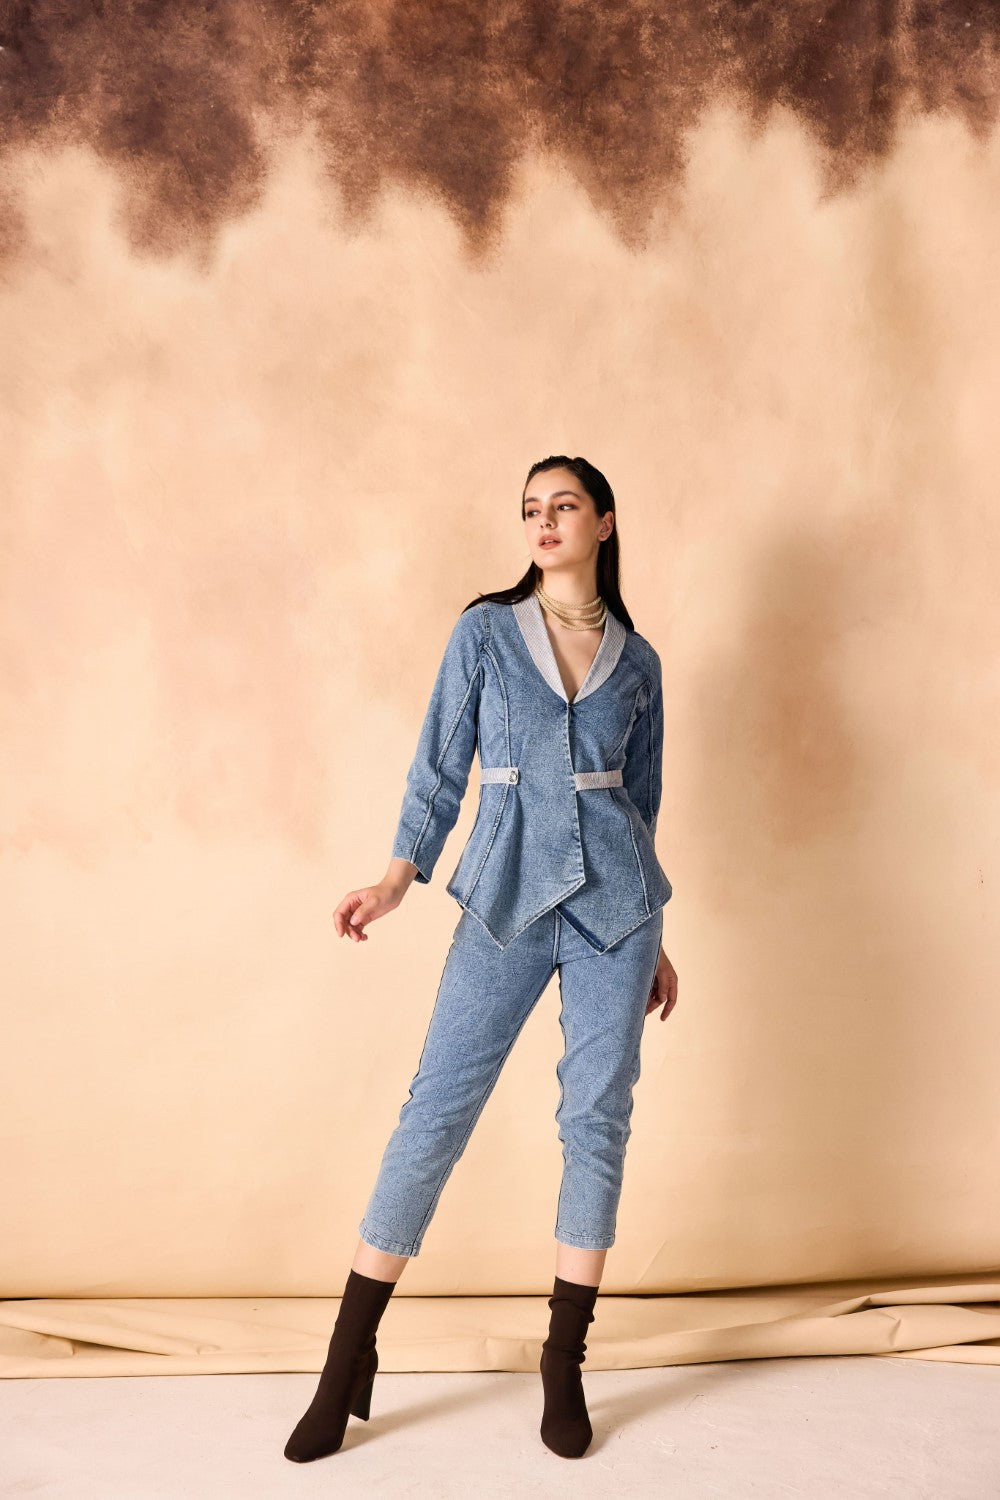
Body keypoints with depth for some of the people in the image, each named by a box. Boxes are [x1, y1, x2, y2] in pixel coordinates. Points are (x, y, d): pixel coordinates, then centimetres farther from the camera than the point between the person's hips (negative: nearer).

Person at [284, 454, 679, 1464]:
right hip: (506, 897, -1)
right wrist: (396, 879, -10)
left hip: (613, 899, 2)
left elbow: (643, 799, 15)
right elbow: (441, 770, 4)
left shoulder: (637, 660, 10)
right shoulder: (484, 631, 6)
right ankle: (350, 1361, 10)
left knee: (597, 1117, 2)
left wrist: (656, 940, 16)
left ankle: (563, 1366, 17)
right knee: (436, 1108, -3)